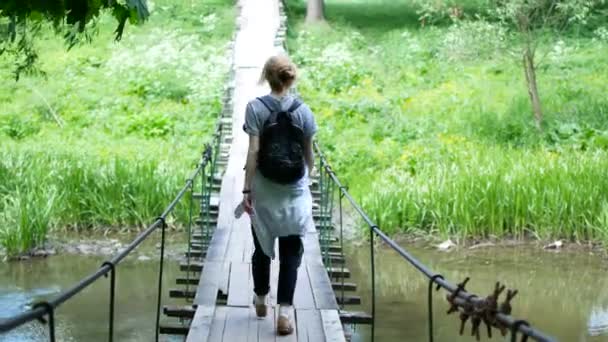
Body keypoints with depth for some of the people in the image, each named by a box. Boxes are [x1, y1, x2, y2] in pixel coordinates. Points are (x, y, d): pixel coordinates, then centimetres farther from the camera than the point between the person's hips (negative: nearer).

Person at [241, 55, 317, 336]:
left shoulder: (256, 108, -8)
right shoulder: (303, 110, -2)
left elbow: (253, 151, -12)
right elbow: (308, 153, 5)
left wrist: (247, 190, -9)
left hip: (264, 191, 0)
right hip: (294, 192, 1)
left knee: (262, 248, 17)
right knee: (291, 252, 3)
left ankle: (260, 300, 33)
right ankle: (285, 310, -8)